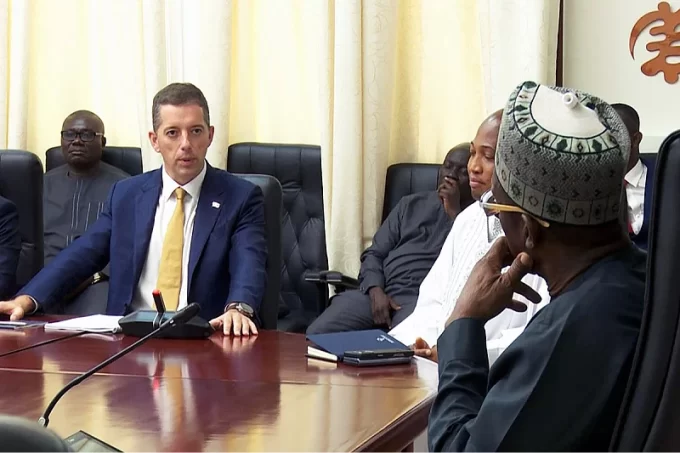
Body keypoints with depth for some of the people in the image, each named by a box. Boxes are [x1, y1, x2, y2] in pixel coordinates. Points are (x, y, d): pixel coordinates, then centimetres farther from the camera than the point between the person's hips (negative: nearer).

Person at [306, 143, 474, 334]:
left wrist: (454, 212, -5)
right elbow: (374, 253, 18)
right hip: (380, 292, 5)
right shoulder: (411, 204, 24)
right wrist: (376, 290, -2)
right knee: (317, 335, -20)